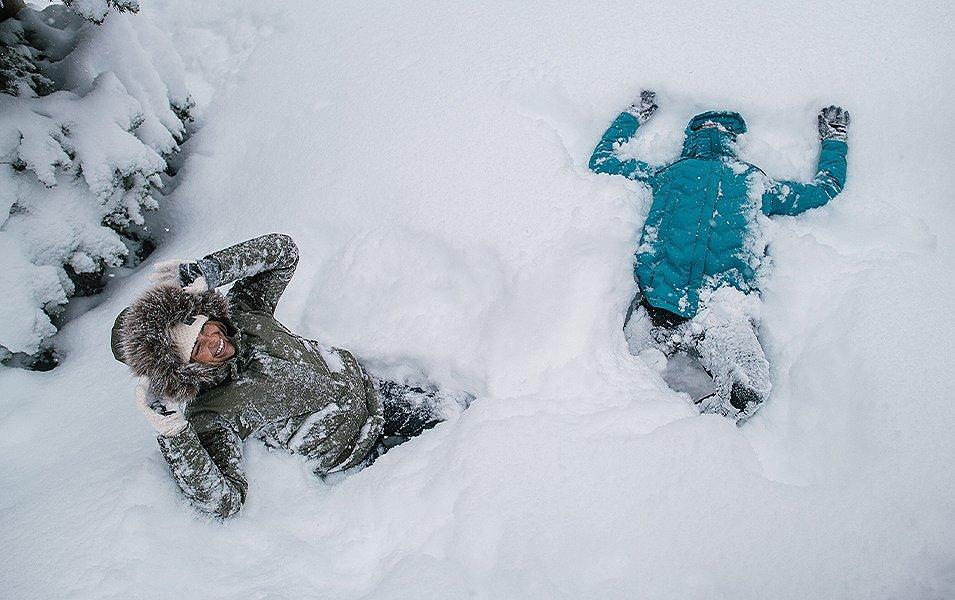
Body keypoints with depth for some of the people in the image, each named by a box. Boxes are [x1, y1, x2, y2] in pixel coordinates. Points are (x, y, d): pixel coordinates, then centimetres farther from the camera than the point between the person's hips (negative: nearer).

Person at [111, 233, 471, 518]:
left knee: (465, 405, 14)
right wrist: (172, 435, -44)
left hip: (367, 387, 5)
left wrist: (207, 271, -25)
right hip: (353, 451, -5)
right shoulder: (208, 415, -27)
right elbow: (225, 502, -34)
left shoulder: (240, 313, -14)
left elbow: (283, 249, -11)